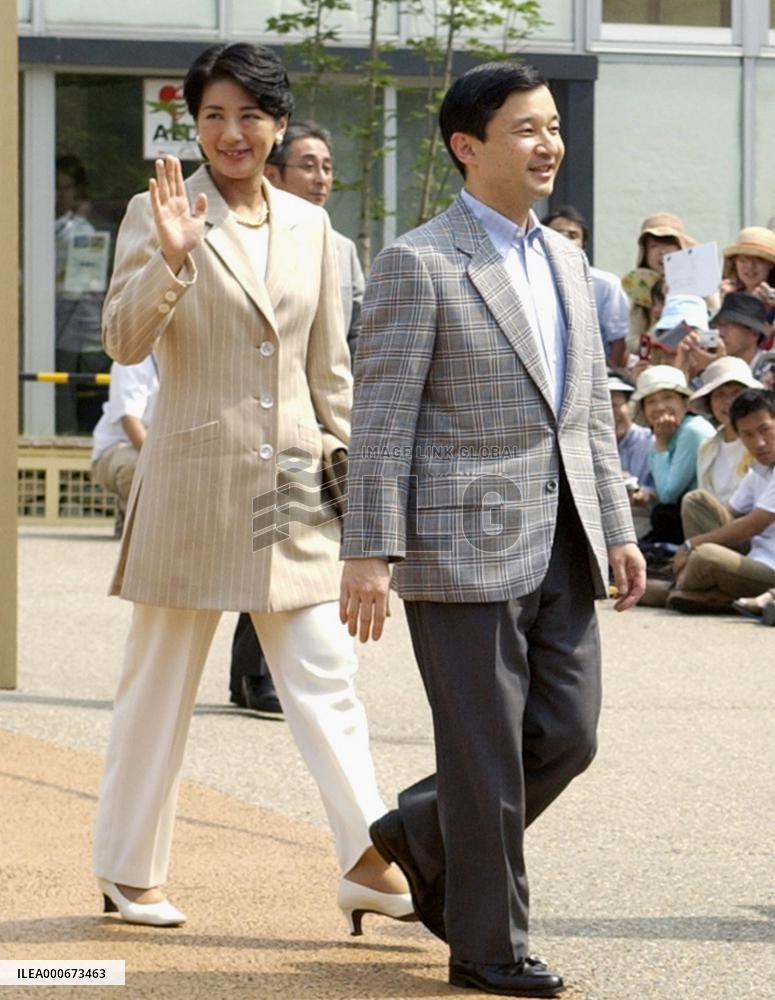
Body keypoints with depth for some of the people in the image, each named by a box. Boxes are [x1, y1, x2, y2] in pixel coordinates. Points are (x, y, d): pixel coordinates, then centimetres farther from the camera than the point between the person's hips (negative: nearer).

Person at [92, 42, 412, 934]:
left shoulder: (308, 225, 10)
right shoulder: (157, 214, -4)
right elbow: (124, 342, -14)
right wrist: (172, 257, -28)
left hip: (293, 484, 4)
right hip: (193, 482, -4)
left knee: (325, 676, -3)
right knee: (160, 684, 6)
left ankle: (370, 862, -7)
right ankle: (128, 872, 16)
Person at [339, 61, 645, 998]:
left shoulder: (564, 259, 14)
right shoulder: (418, 265, -9)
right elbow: (381, 419, -11)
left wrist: (615, 529, 11)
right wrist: (369, 552, -16)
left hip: (559, 546, 7)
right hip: (463, 545, -7)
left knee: (566, 733, 8)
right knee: (486, 752, -1)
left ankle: (426, 833, 30)